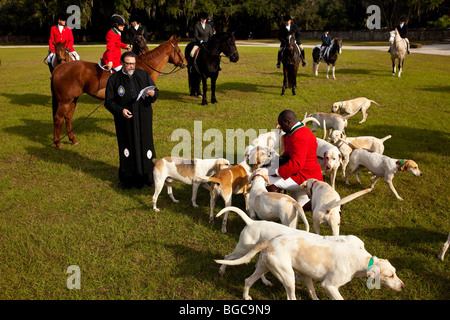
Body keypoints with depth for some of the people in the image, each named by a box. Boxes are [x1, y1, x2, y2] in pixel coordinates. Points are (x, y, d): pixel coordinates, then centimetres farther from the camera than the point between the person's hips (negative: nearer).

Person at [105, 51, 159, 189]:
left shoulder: (143, 75, 4)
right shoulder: (114, 79, -2)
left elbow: (156, 91, 5)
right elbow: (109, 102, -2)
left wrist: (152, 94, -19)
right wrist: (120, 110, -19)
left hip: (143, 119, 1)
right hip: (125, 120, -1)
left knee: (145, 144, 6)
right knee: (127, 147, 6)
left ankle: (148, 175, 21)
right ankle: (128, 177, 20)